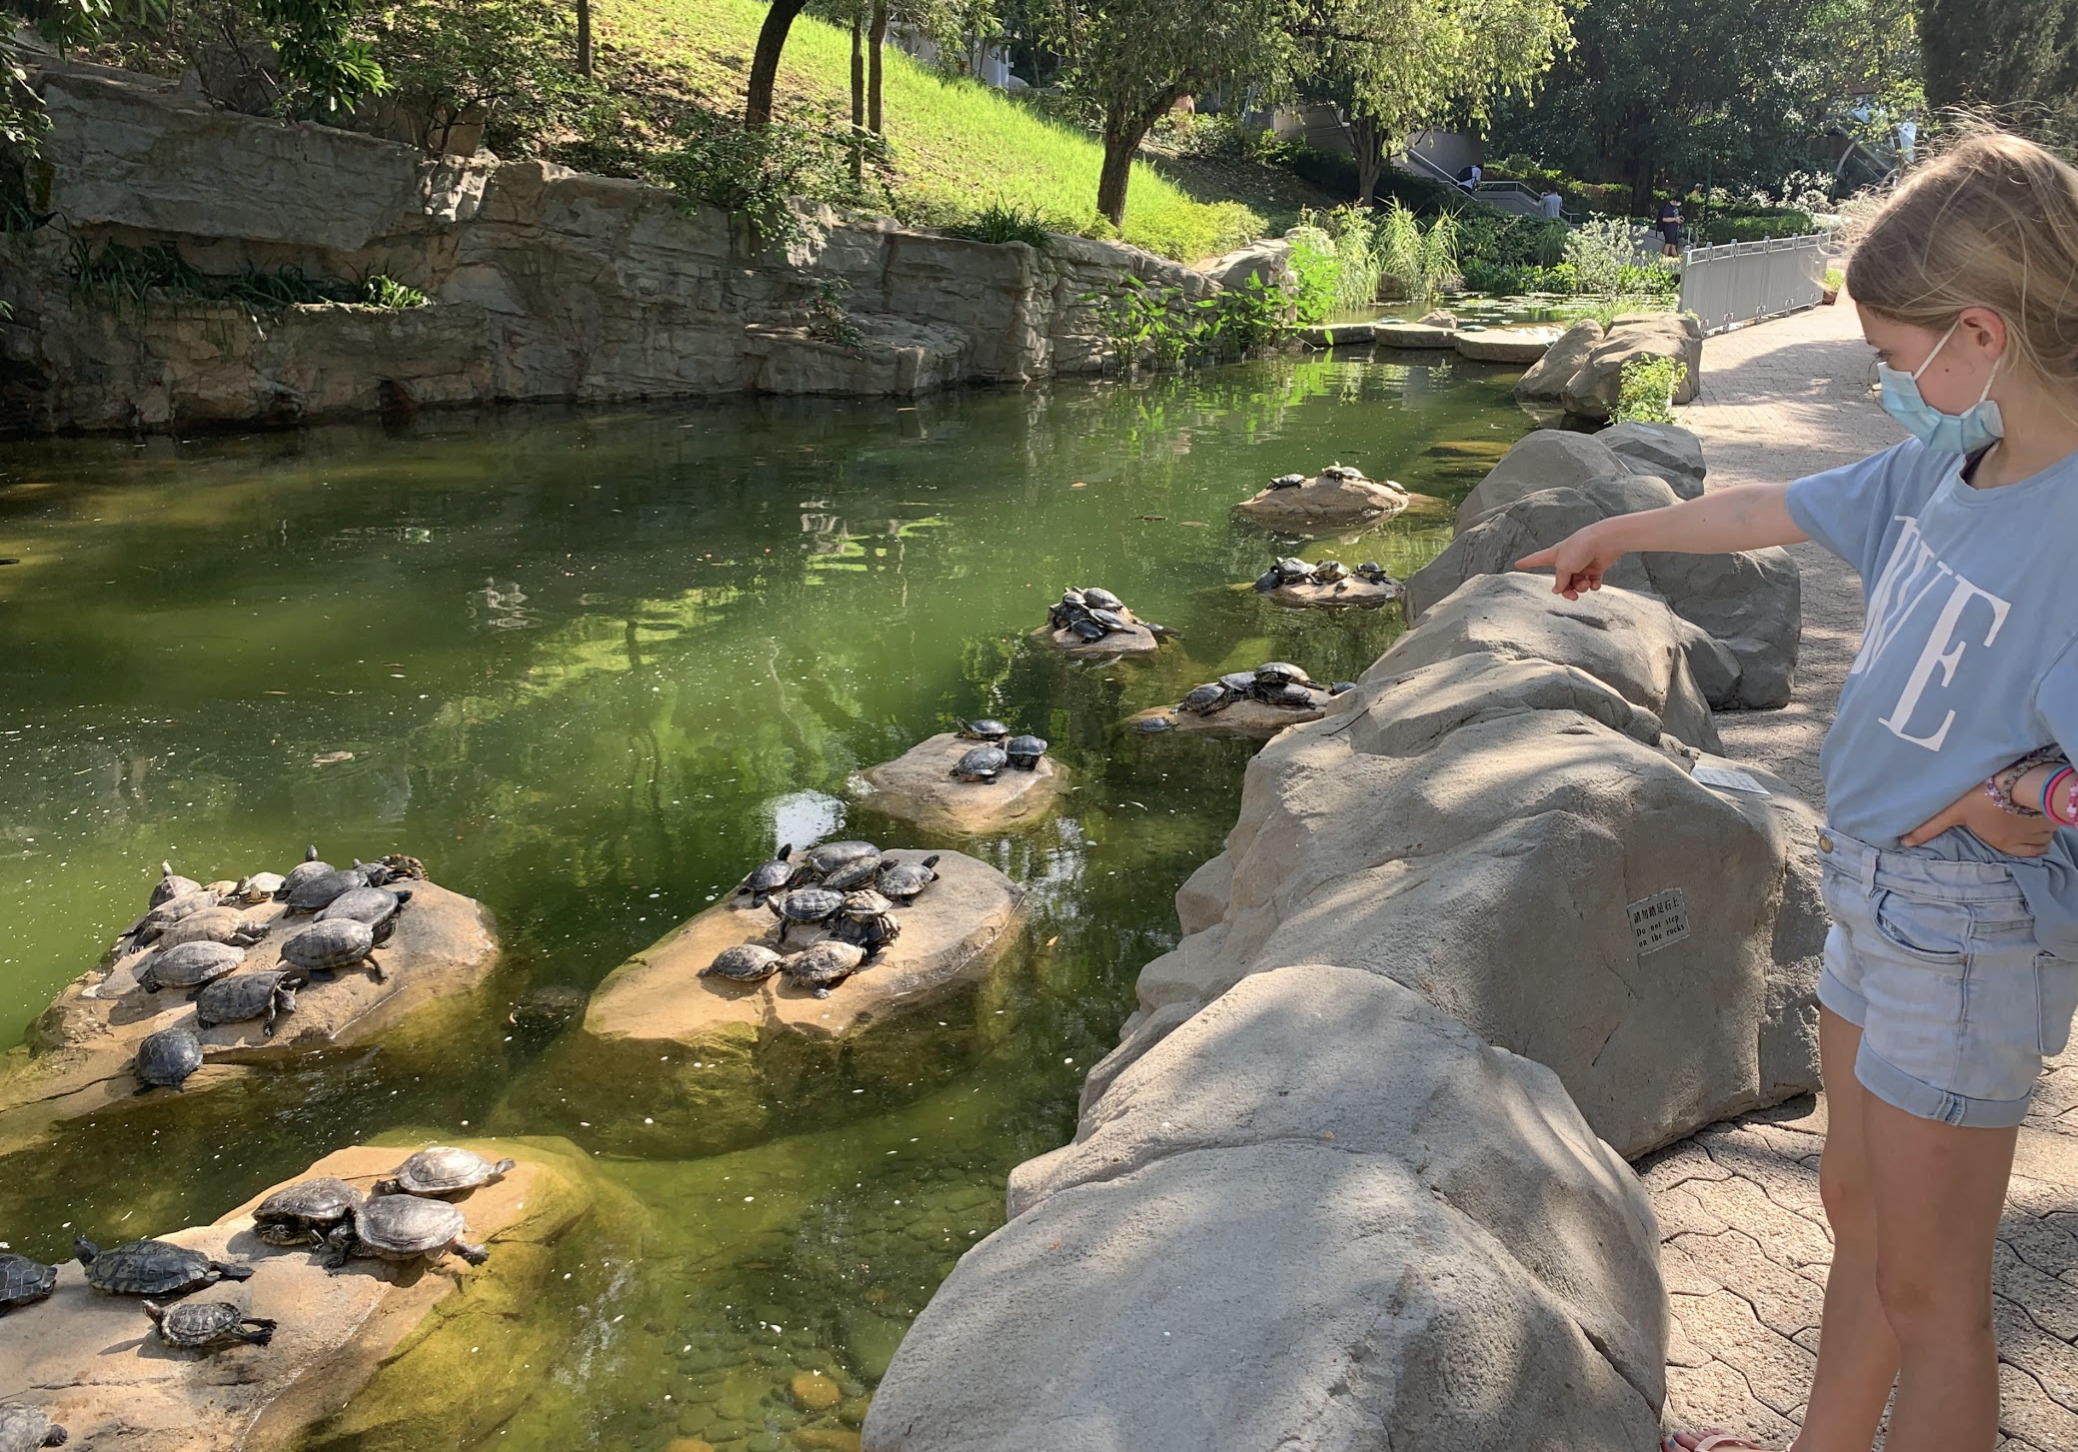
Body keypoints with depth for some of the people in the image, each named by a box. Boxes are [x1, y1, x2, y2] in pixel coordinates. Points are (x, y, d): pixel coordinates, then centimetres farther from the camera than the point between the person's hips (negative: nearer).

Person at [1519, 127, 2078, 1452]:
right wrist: (1619, 535, 26)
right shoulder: (1944, 464, -1)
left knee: (1927, 1293, 6)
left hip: (1969, 935, -8)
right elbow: (1767, 512, 14)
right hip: (1876, 897, 8)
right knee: (1857, 1210, 23)